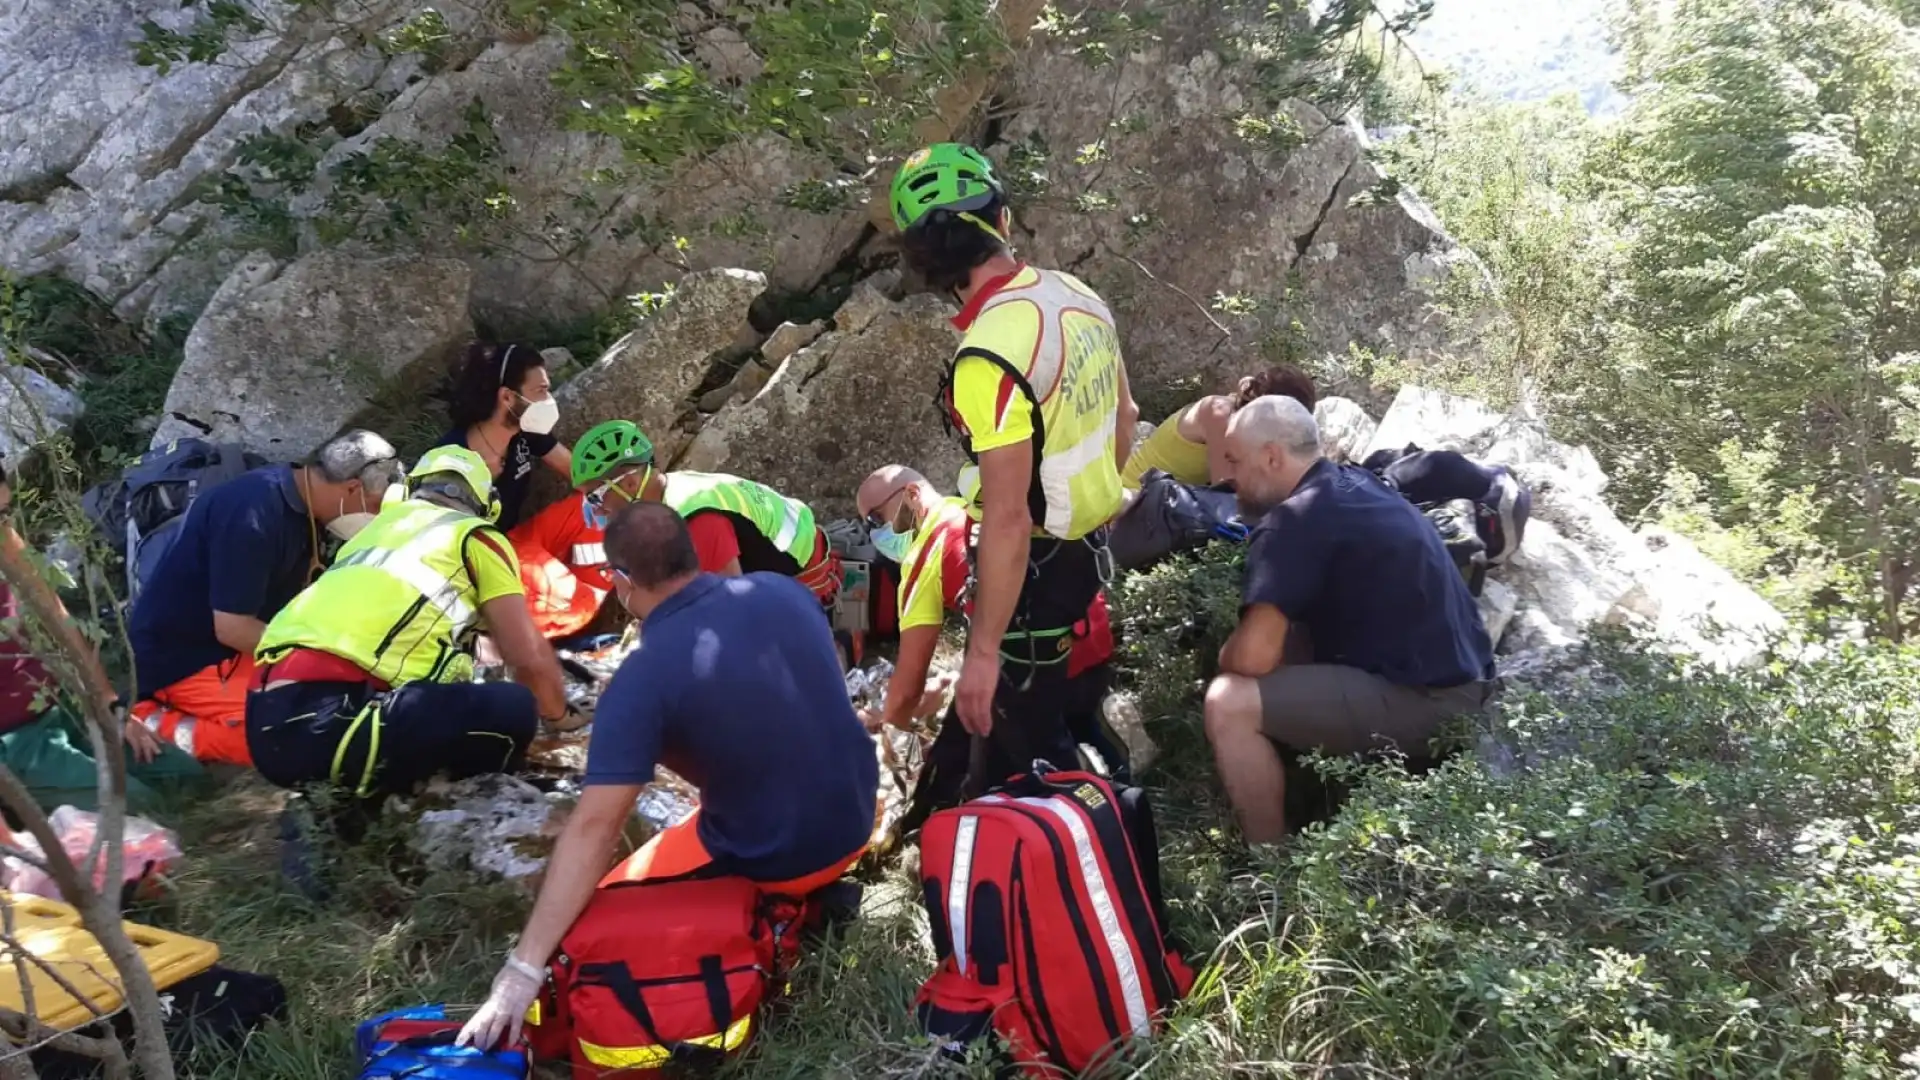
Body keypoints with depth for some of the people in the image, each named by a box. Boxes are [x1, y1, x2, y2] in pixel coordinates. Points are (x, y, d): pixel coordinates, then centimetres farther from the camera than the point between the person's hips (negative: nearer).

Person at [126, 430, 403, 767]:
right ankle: (162, 731, -11)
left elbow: (291, 598, 11)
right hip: (181, 661, -10)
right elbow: (233, 628, -25)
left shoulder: (301, 506, 1)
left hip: (229, 647, 10)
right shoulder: (254, 514, -26)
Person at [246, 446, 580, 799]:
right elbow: (530, 659, 8)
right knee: (514, 709, -6)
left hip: (267, 725, 8)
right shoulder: (475, 537, 11)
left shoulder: (376, 527, 32)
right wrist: (561, 715, 29)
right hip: (325, 723, -8)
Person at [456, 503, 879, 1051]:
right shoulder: (786, 589, -4)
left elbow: (593, 828, -23)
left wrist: (524, 969, -20)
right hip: (857, 820, 6)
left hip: (772, 862, -6)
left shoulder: (643, 678, -20)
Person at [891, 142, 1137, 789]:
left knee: (1027, 735, 9)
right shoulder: (1079, 295, -3)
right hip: (1091, 547, 9)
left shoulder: (989, 355, -29)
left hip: (1034, 565, -8)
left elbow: (1007, 519, -30)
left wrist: (984, 650, -23)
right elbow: (1123, 417, 12)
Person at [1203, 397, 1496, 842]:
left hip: (1425, 700, -10)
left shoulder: (1294, 521, -15)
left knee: (1229, 702, -17)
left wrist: (1223, 656, 0)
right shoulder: (1355, 483, 13)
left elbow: (1253, 656, -22)